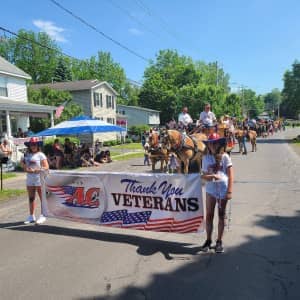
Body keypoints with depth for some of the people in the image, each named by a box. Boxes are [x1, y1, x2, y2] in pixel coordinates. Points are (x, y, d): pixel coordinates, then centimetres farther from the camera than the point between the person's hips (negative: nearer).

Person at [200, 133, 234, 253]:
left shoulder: (225, 156, -3)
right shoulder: (206, 158, 4)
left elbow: (230, 175, -5)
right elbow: (204, 175, 4)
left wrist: (229, 191, -11)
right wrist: (207, 177, -20)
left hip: (223, 189, -2)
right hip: (210, 189, 2)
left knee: (221, 215, 9)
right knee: (209, 215, 4)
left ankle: (219, 241, 21)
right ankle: (208, 240, 18)